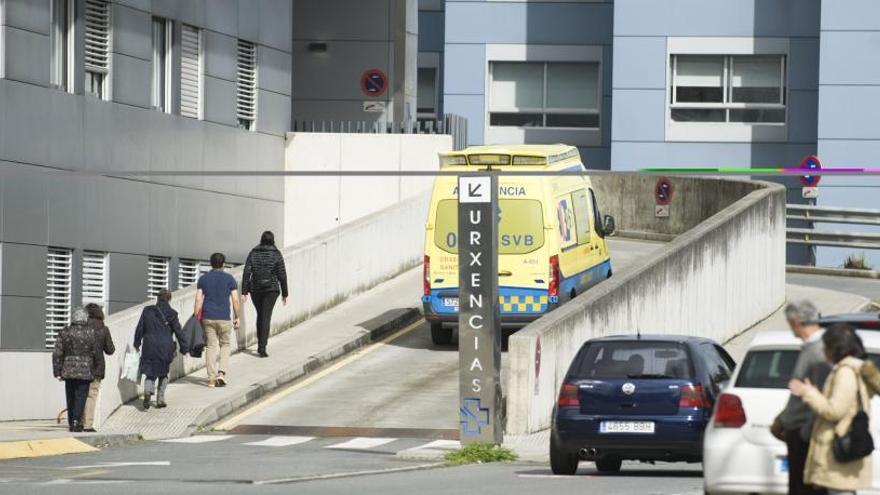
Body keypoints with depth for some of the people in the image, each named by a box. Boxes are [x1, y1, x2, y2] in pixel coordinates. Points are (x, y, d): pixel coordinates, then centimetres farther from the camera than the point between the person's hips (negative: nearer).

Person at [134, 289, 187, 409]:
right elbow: (178, 332, 0)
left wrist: (137, 343, 22)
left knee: (150, 374, 7)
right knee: (163, 374, 17)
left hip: (149, 348, 1)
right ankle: (160, 399, 13)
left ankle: (148, 391, -23)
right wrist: (184, 348, 9)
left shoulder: (147, 311, 2)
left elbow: (140, 328, 8)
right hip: (165, 348, -1)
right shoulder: (171, 314, -4)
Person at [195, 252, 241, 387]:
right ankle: (221, 373, -2)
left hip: (207, 318, 2)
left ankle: (211, 378, 5)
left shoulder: (203, 279, 4)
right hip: (224, 318, -2)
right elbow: (235, 300, -4)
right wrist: (237, 317, 7)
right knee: (226, 345, 14)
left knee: (210, 346, 8)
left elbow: (198, 299, -1)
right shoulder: (229, 279, -1)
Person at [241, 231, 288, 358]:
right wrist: (284, 294, 3)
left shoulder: (253, 253, 1)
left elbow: (246, 273, -4)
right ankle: (262, 348, -12)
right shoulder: (276, 254, -5)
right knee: (266, 318, -3)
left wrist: (244, 292, -3)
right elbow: (282, 275, -5)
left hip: (255, 289, 3)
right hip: (271, 289, -3)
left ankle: (260, 345, 28)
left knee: (260, 315, 21)